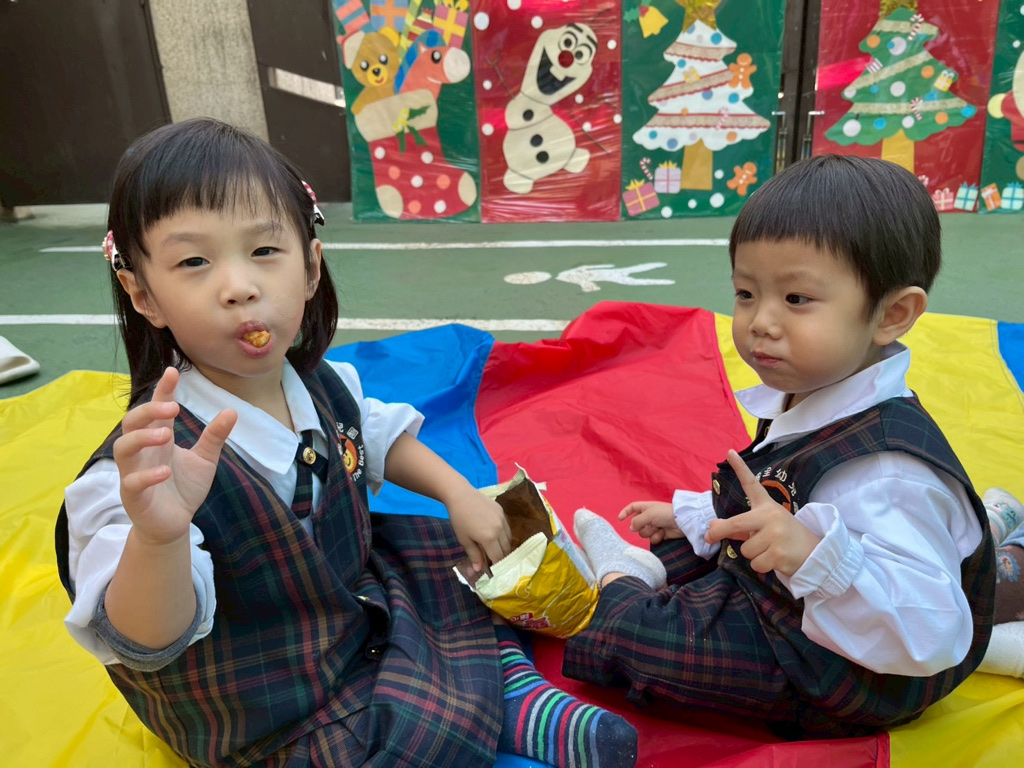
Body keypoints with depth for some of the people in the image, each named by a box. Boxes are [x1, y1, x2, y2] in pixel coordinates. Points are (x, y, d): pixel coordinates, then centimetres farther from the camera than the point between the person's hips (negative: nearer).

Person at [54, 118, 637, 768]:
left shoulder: (324, 385, -10)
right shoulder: (149, 459, -32)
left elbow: (382, 437, 12)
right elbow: (142, 643, -36)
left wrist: (459, 492, 0)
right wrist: (157, 534, -56)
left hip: (359, 584, 7)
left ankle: (517, 688, 14)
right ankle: (510, 712, 4)